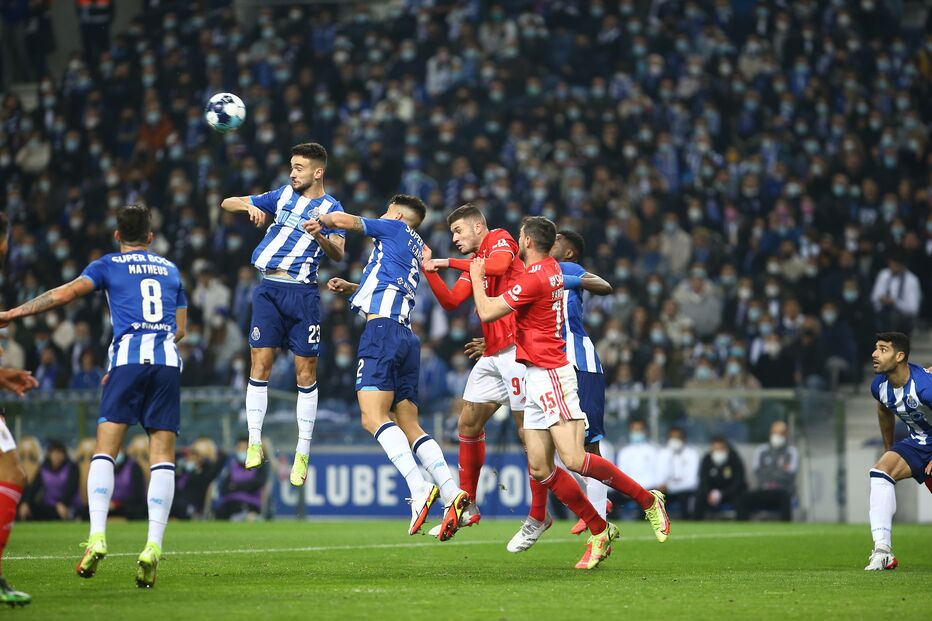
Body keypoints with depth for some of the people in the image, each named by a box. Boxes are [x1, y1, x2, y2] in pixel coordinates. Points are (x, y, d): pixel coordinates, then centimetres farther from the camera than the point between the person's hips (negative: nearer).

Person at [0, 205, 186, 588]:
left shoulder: (109, 265, 11)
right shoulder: (170, 270, 23)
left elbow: (66, 293, -1)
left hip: (129, 358, -3)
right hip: (168, 362, 3)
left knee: (104, 451, 0)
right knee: (163, 457, -1)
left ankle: (97, 538, -17)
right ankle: (153, 547, -13)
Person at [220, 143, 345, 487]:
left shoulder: (331, 208, 2)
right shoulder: (283, 196, 11)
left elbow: (338, 254, -11)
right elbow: (228, 203, 13)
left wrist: (320, 236, -31)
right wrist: (249, 207, -9)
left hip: (302, 293, -2)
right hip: (269, 289, 3)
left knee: (306, 371, -2)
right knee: (260, 364, -4)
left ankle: (302, 453, 4)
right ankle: (254, 443, 1)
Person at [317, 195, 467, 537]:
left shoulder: (397, 228, 8)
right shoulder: (418, 248, 29)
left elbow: (343, 220, 7)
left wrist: (320, 220, 26)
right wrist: (348, 288, 30)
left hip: (383, 329, -9)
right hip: (407, 337, 9)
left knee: (373, 417, -17)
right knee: (409, 425, 5)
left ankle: (420, 489, -32)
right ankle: (452, 494, -10)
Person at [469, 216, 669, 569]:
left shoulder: (534, 279, -16)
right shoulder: (551, 268, 12)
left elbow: (486, 313, -14)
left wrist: (477, 276, 3)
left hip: (550, 376, -10)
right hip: (536, 378, 10)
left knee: (574, 460, -17)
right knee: (540, 468, 3)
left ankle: (647, 500, -3)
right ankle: (599, 532, 6)